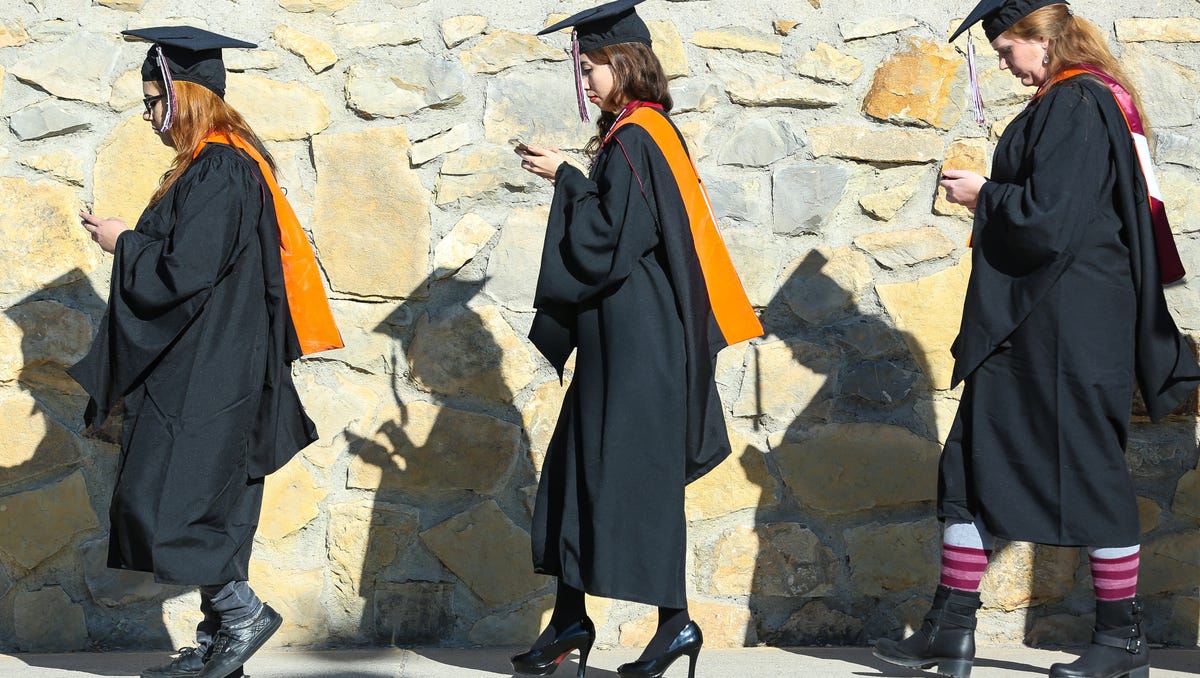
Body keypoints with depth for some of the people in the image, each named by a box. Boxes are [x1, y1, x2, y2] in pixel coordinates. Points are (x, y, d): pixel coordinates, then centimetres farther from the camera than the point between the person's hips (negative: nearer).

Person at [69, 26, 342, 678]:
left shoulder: (219, 173, -17)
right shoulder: (222, 162, 14)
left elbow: (184, 274, -22)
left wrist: (124, 243, -7)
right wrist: (134, 241, 15)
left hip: (205, 373, -10)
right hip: (200, 365, 10)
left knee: (164, 502, -8)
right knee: (207, 505, 11)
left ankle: (242, 612, -1)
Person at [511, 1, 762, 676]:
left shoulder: (632, 140, -15)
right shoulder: (654, 133, 15)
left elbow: (609, 239, -20)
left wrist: (566, 178, -11)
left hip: (633, 335, -10)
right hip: (628, 331, 10)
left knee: (633, 471, -5)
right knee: (579, 464, 10)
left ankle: (676, 620, 1)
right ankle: (571, 620, 13)